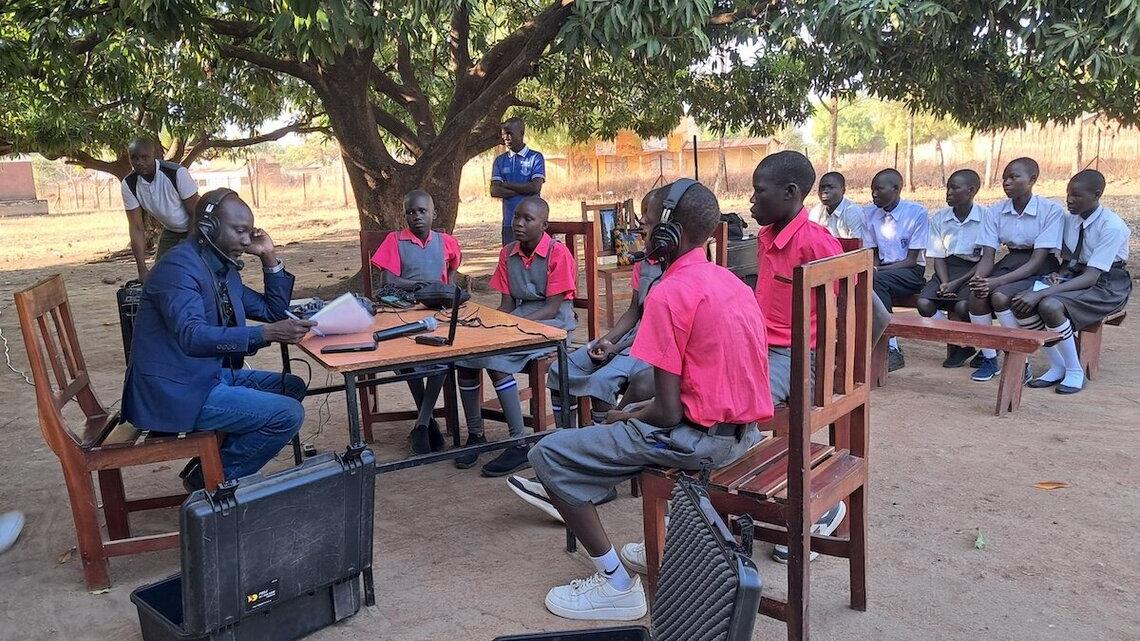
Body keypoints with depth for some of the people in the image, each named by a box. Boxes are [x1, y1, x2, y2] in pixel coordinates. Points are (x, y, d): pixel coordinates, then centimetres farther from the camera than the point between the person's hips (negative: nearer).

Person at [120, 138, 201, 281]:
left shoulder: (177, 173, -27)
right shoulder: (128, 185, -13)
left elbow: (195, 214, -21)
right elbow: (137, 228, -12)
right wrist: (142, 269, -19)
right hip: (169, 231, 5)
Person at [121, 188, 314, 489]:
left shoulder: (224, 268, 11)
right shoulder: (179, 266, -18)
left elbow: (273, 311, 18)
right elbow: (193, 337, -31)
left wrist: (270, 258, 6)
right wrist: (267, 334, -39)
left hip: (211, 374, 10)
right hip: (176, 392, -10)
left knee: (292, 386, 14)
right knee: (288, 415, -16)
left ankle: (216, 462, 12)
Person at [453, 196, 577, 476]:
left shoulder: (558, 253, -10)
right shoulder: (508, 254, 10)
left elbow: (552, 308, -15)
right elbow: (506, 304, 9)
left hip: (553, 323, -7)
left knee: (494, 358, -29)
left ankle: (520, 444, -23)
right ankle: (475, 435, -4)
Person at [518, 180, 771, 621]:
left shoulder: (668, 294, -17)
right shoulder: (730, 280, 9)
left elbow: (668, 411, -19)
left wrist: (626, 416, 3)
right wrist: (637, 412, 18)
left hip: (702, 437, -9)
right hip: (745, 430, 9)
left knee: (549, 456, -2)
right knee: (638, 413, 36)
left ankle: (616, 584, 2)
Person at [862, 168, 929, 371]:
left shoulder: (917, 213, -8)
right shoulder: (869, 214, 6)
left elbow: (911, 260, -11)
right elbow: (872, 255, 10)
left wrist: (878, 270, -21)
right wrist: (873, 268, -14)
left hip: (912, 272, -4)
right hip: (883, 271, 5)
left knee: (877, 280, -35)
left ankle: (890, 348, -29)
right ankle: (890, 346, -28)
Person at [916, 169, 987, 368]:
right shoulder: (940, 218, 6)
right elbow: (938, 257, 5)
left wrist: (957, 283, -17)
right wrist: (945, 283, -13)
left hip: (973, 271, -4)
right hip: (947, 269, 4)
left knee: (962, 306, -32)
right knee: (924, 303, -22)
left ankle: (955, 345, 1)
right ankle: (962, 346, -2)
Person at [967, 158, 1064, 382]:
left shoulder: (1051, 210, -14)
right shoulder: (996, 212, 1)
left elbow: (1037, 260, -20)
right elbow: (988, 255, -3)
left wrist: (998, 281, -30)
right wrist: (978, 278, -27)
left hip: (1041, 269, -4)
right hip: (1009, 263, 4)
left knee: (1000, 296, -32)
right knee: (976, 295, -26)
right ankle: (989, 358, -10)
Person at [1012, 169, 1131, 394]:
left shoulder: (1112, 226, -20)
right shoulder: (1069, 217, 2)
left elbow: (1091, 277, -26)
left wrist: (1041, 293, -34)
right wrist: (1058, 275, -10)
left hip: (1108, 286, -7)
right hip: (1074, 276, 7)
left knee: (1050, 305, -34)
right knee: (1020, 302, -19)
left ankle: (1075, 372, -13)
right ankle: (1057, 367, -7)